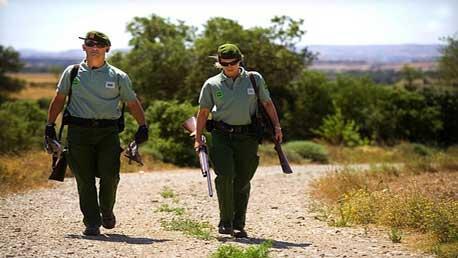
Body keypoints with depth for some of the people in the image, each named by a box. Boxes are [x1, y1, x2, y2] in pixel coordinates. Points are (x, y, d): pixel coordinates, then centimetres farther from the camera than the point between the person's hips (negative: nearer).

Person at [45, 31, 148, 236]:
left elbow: (132, 103, 13)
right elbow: (59, 99, 17)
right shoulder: (72, 73, 8)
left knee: (110, 176, -9)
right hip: (79, 131, 1)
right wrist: (50, 125, 13)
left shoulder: (118, 77, 7)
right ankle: (92, 223, 7)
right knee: (84, 179, -1)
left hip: (108, 132, 0)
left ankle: (107, 212, 18)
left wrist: (143, 126, 4)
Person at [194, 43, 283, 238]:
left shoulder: (254, 79, 7)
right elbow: (203, 113, 9)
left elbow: (267, 104, 14)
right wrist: (198, 138, 5)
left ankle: (238, 225, 13)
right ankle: (225, 221, -5)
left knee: (242, 181, 3)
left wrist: (277, 126, 7)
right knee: (225, 176, -16)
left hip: (247, 137, 1)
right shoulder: (212, 85, 6)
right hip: (221, 136, -1)